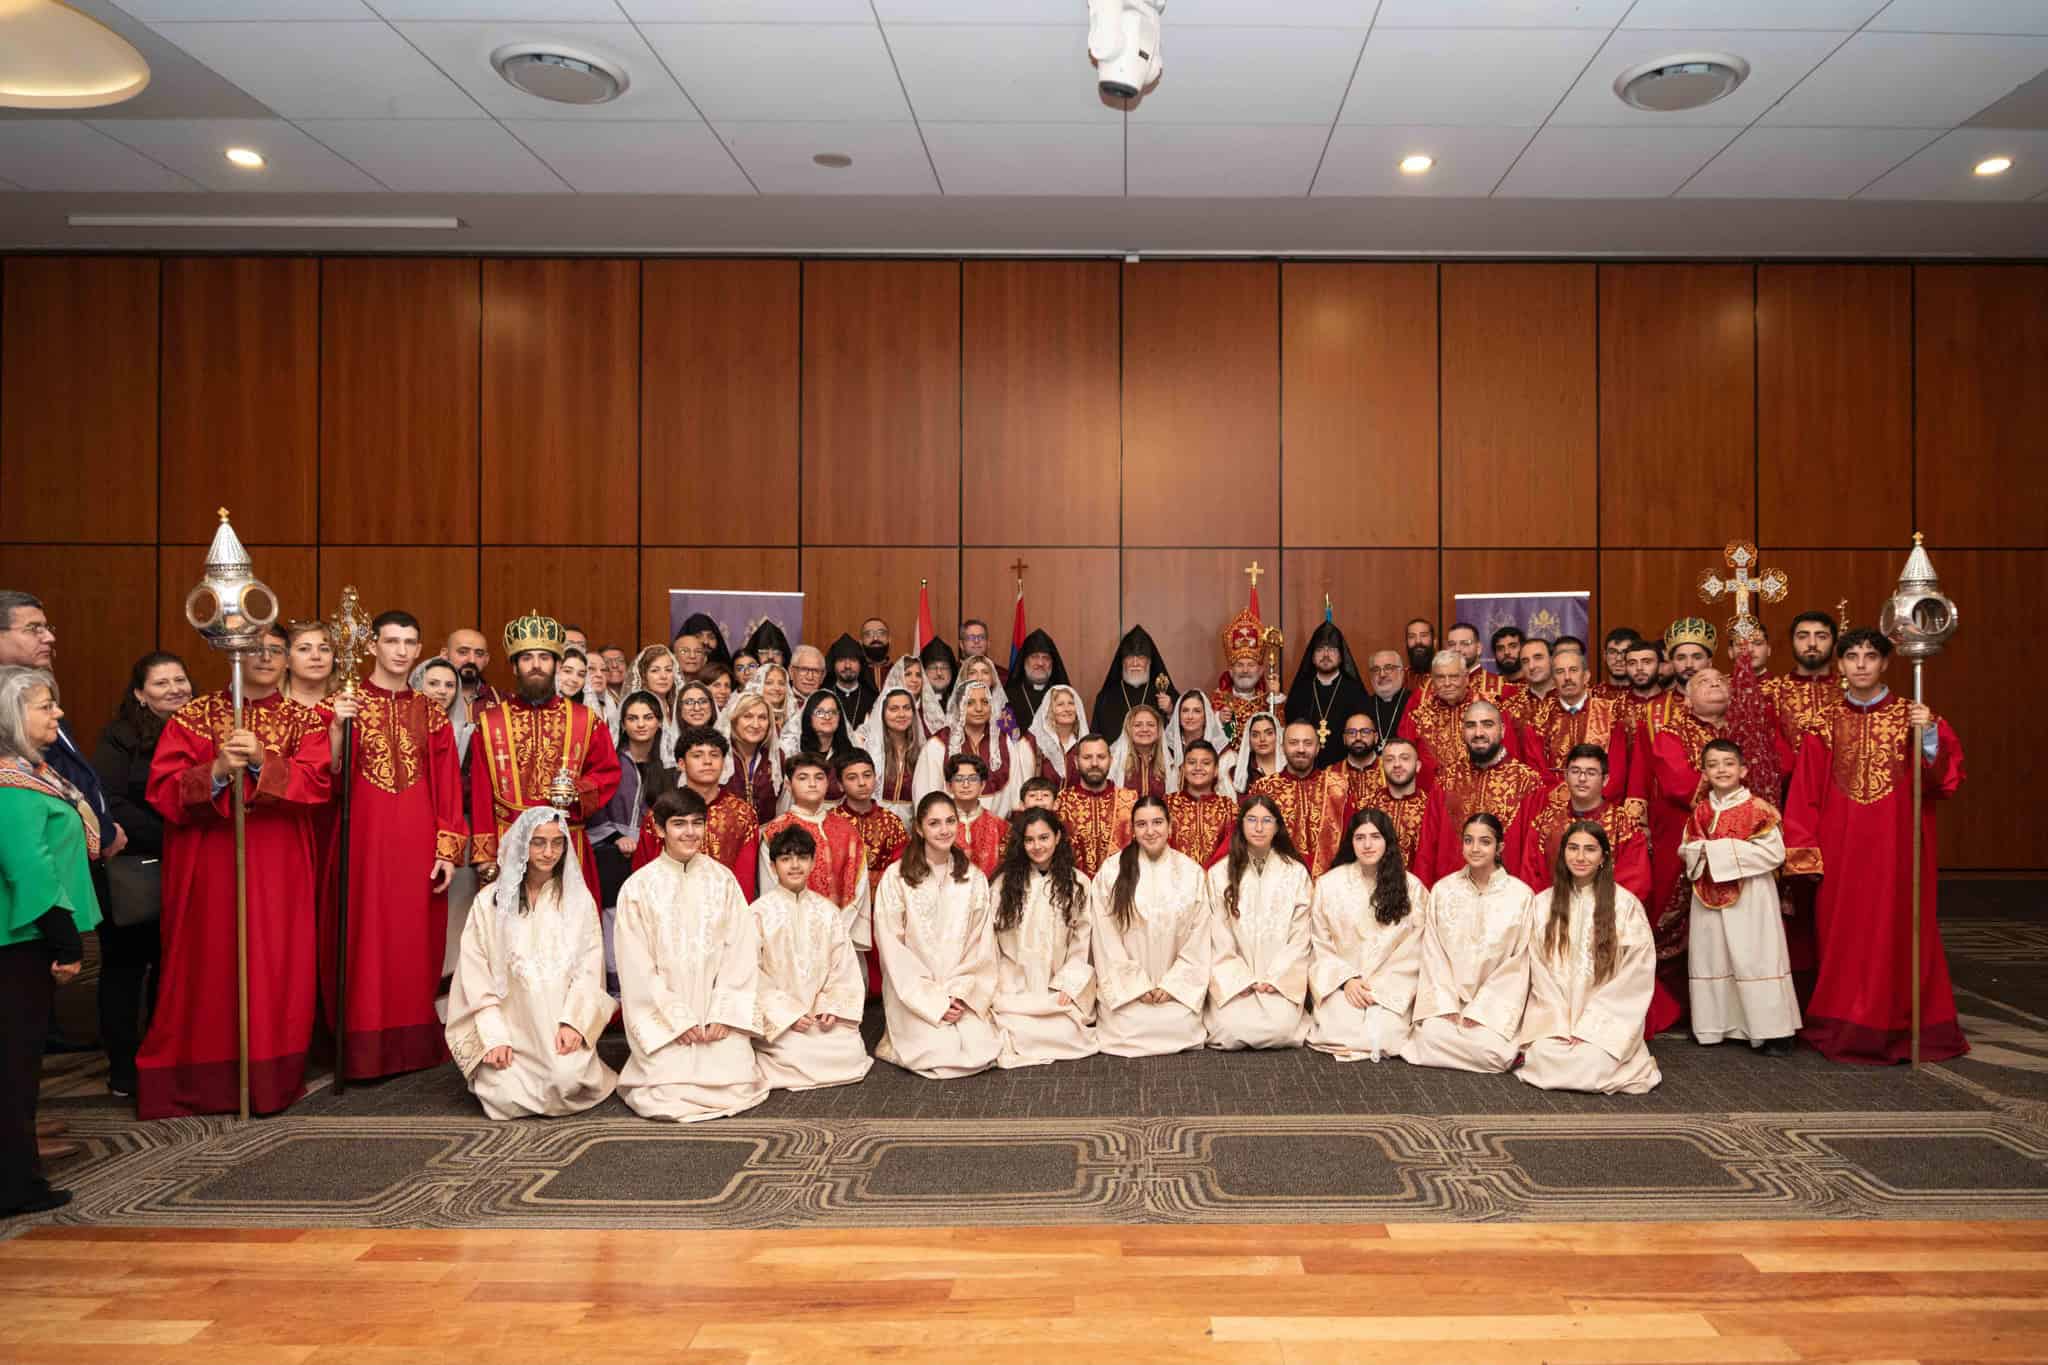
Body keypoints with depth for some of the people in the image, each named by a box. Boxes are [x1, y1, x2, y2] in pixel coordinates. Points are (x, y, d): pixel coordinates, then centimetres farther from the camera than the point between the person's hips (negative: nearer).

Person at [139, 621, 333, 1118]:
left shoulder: (304, 719, 7)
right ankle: (200, 1079, 15)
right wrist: (216, 771, -20)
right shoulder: (194, 716, 6)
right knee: (207, 967, 2)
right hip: (207, 864, 0)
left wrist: (263, 763, -22)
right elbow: (163, 789, -3)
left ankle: (271, 1077, 13)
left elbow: (318, 783, -8)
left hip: (279, 867, 0)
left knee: (277, 967, 2)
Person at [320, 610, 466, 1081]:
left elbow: (447, 786, 7)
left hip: (417, 841, 2)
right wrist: (339, 727, -21)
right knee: (364, 939, 1)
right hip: (364, 836, -2)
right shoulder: (347, 702, 3)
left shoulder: (431, 712, 10)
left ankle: (414, 1043, 18)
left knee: (415, 940, 7)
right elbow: (330, 777, -5)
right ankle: (363, 1048, 10)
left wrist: (448, 849, 1)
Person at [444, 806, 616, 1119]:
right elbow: (476, 976, 0)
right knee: (507, 1098, -21)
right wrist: (495, 1037, -11)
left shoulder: (579, 899, 7)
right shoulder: (490, 901, 3)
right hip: (510, 1026, 0)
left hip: (561, 1026, 0)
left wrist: (573, 1022, -15)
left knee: (567, 1083, -26)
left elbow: (589, 968, 0)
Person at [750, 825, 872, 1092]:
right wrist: (787, 1013, -14)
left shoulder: (827, 911, 9)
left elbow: (843, 965, 6)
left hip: (822, 1014, 4)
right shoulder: (760, 911, -4)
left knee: (852, 1052, -15)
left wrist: (833, 1006, -9)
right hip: (779, 1018, -4)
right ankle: (762, 1057, 5)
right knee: (799, 1058, -25)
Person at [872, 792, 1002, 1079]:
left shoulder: (974, 878, 5)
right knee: (940, 1055, -23)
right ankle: (902, 1036, 9)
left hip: (964, 994, 3)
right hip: (914, 993, -3)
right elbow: (892, 947, -8)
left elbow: (981, 944, 3)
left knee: (982, 1052, -17)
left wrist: (961, 994, -11)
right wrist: (934, 1000, -12)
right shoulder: (896, 877, -6)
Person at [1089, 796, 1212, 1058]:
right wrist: (1136, 986, -9)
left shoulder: (1192, 872, 1)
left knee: (1181, 1028, -19)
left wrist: (1172, 984, -7)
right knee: (1126, 1029, -21)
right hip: (1126, 985, -1)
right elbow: (1106, 938, -4)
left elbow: (1199, 937, 1)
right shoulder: (1111, 871, -4)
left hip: (1177, 985, 1)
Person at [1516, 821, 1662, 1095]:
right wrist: (1561, 1023, -10)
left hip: (1607, 1015, -1)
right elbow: (1539, 969, 3)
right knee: (1545, 1059, -26)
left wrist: (1588, 1024, -12)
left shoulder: (1626, 904, -2)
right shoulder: (1542, 903, 5)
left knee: (1595, 1064, -26)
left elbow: (1635, 973, -5)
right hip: (1554, 1014, 1)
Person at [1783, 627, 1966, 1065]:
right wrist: (1804, 849, -1)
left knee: (1897, 930, 2)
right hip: (1841, 848, 1)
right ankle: (1846, 1029, 17)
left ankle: (1899, 1027, 15)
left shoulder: (1912, 715, 2)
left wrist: (1930, 736, -21)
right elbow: (1806, 790, 3)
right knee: (1844, 934, 6)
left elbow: (1947, 778, -5)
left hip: (1896, 845, -1)